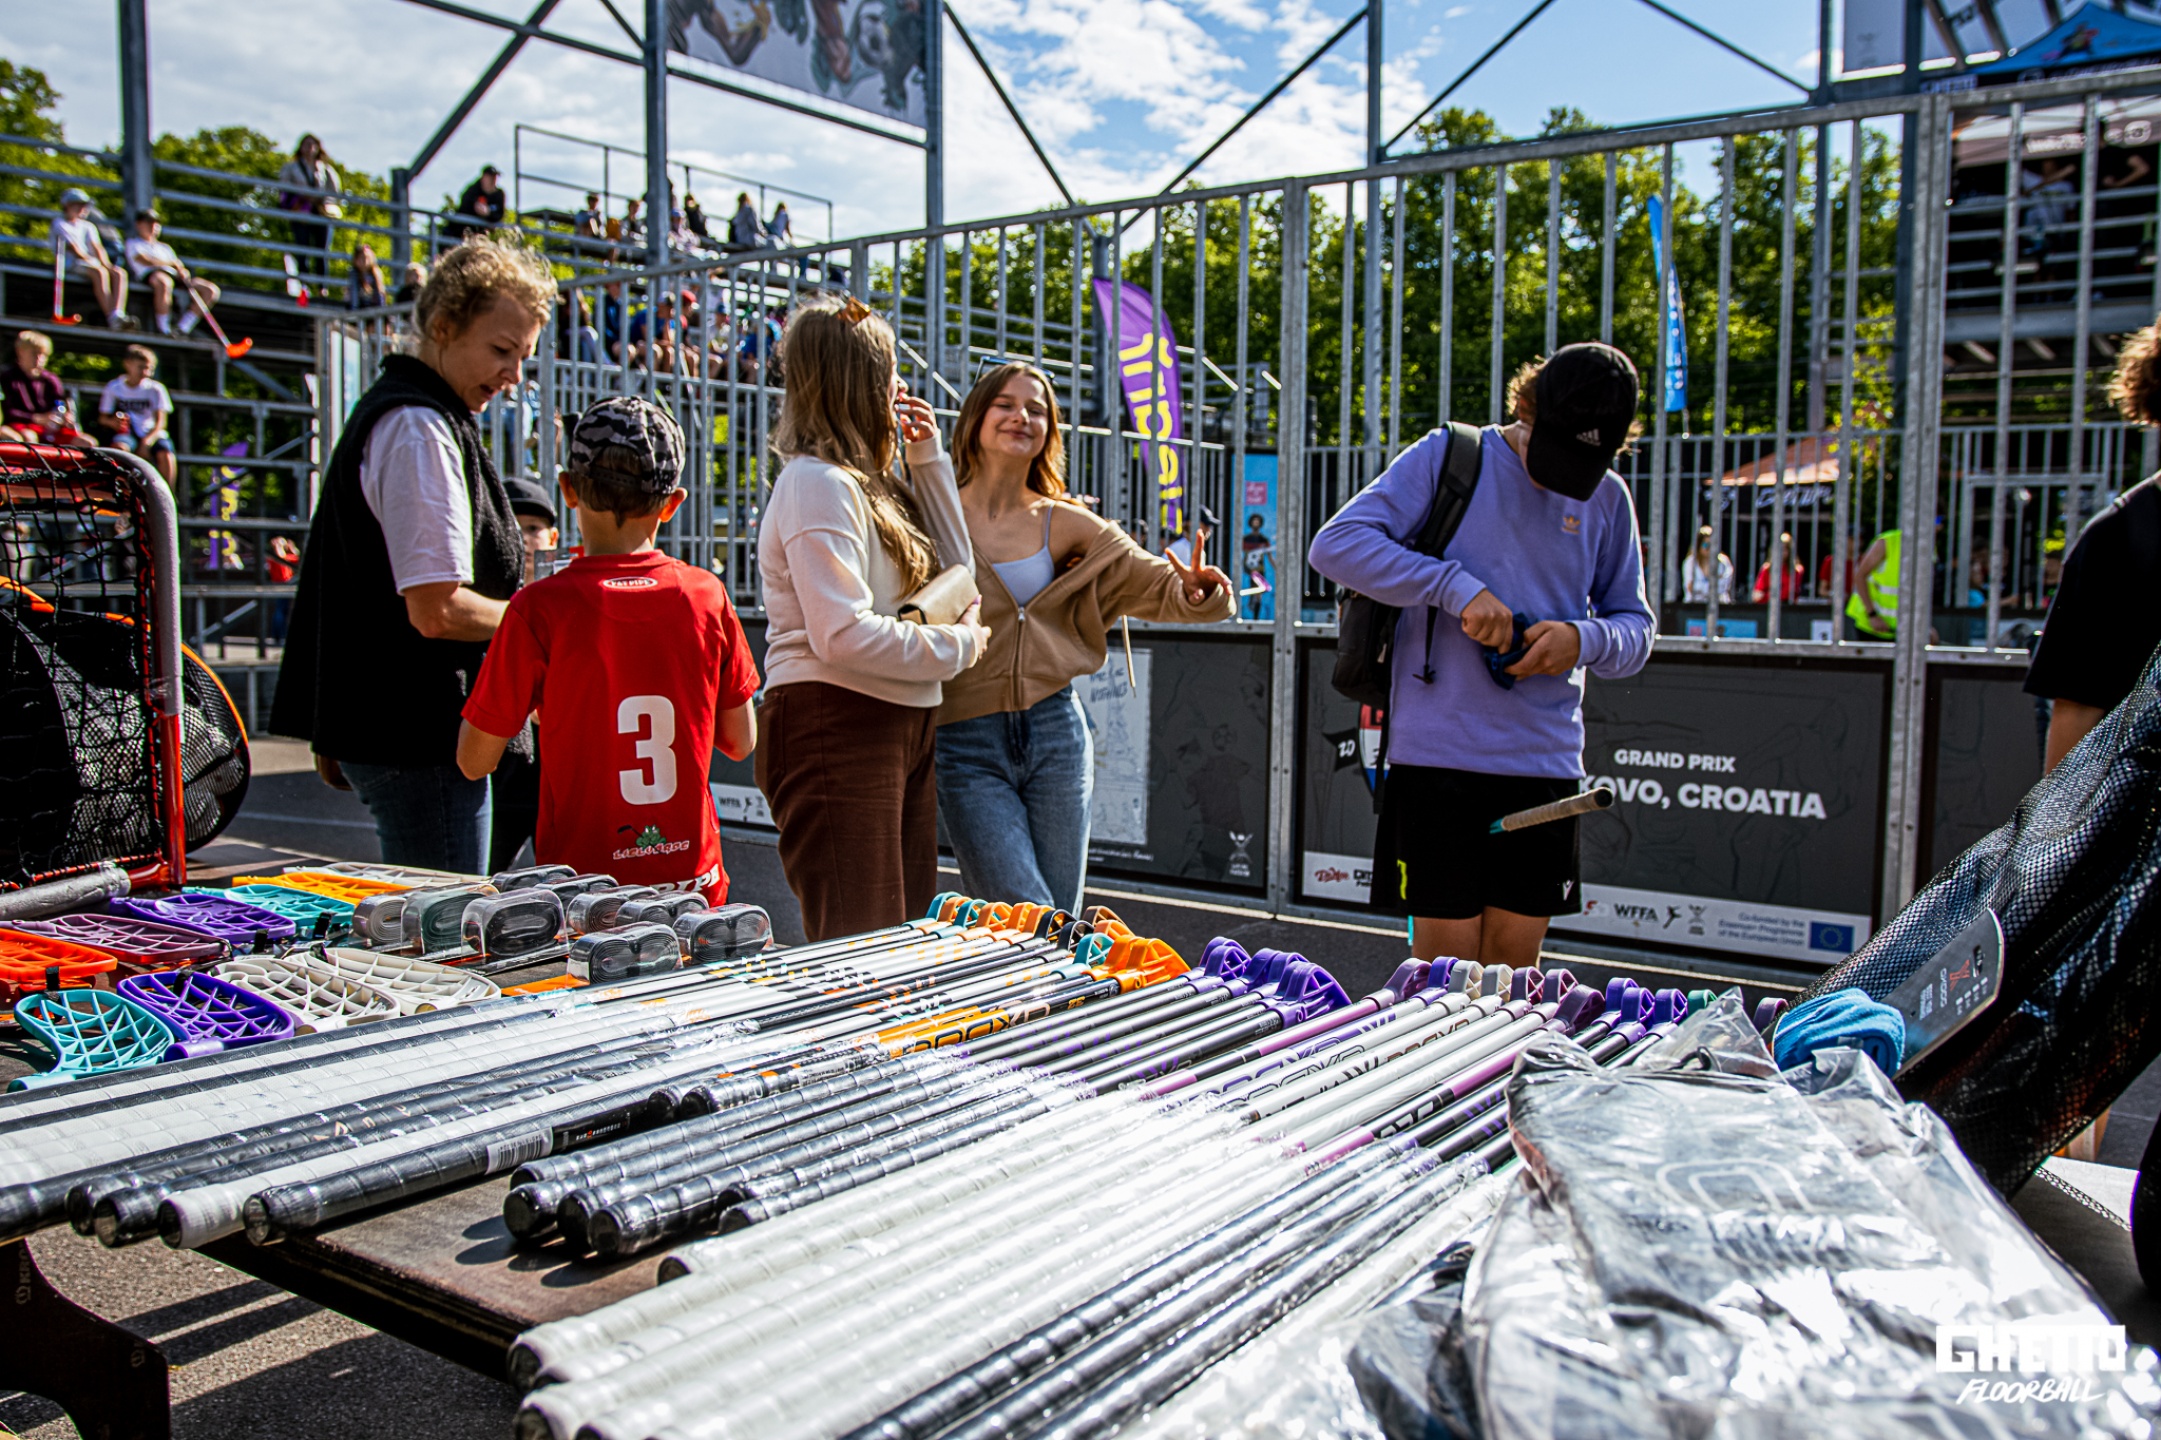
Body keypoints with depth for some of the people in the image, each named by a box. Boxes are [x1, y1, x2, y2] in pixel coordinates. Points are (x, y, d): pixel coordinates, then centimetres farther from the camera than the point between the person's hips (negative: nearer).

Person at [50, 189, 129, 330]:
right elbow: (73, 248, -6)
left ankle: (118, 314, -43)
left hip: (92, 263, 6)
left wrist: (106, 264, -9)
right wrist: (88, 260, -16)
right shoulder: (59, 223, 8)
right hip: (71, 264, -6)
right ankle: (110, 316, -45)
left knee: (120, 273, -22)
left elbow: (98, 248, 9)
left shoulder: (88, 226, 24)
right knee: (100, 273, -35)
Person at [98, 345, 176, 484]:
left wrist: (147, 441, -25)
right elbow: (102, 417, 6)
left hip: (151, 434, 0)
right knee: (118, 447, -34)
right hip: (126, 433, 0)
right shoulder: (114, 387, 4)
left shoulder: (156, 388, 0)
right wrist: (112, 422, -19)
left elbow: (161, 421, -8)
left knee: (165, 453, -32)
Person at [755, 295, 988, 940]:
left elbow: (953, 571, 22)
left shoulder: (866, 481, 17)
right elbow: (842, 635, -22)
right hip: (834, 731, -10)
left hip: (902, 729, 10)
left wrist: (928, 458, 15)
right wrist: (958, 646, -9)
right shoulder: (816, 483, -13)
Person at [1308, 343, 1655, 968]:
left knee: (1512, 964, 8)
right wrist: (1457, 587, -17)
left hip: (1546, 759, 4)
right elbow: (1336, 544, -7)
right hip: (1439, 749, -3)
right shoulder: (1448, 457, 0)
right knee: (1444, 959, -2)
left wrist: (1584, 639, -8)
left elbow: (1635, 627, 16)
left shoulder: (1608, 498, 11)